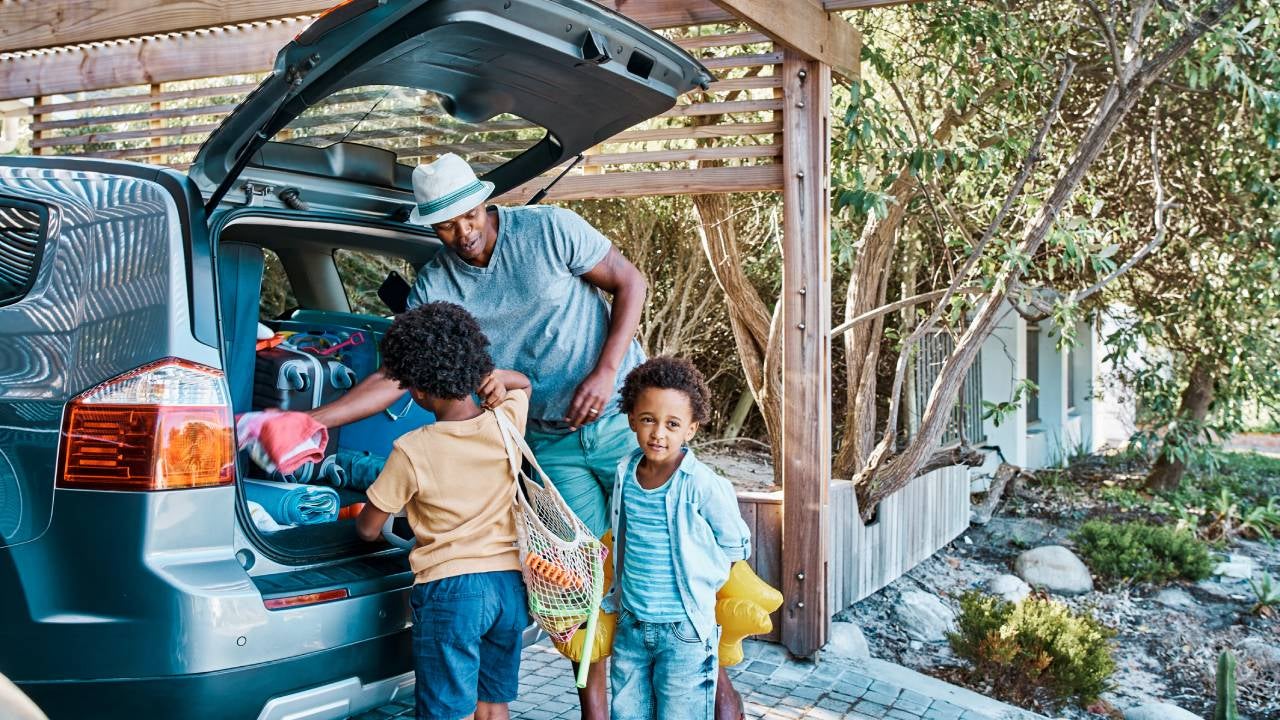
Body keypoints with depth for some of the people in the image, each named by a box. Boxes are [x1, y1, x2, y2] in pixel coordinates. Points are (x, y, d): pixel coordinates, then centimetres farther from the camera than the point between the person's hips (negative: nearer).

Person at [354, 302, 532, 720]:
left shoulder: (413, 452, -14)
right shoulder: (507, 421, -4)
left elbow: (367, 529, -1)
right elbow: (523, 384, 23)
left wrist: (365, 525, 22)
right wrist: (501, 380, 0)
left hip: (450, 590, -5)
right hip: (510, 583, 5)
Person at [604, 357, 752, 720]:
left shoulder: (704, 485, -17)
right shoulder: (625, 475, -1)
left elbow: (736, 547, -3)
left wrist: (694, 576, -4)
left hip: (684, 634, -5)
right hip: (630, 626, 5)